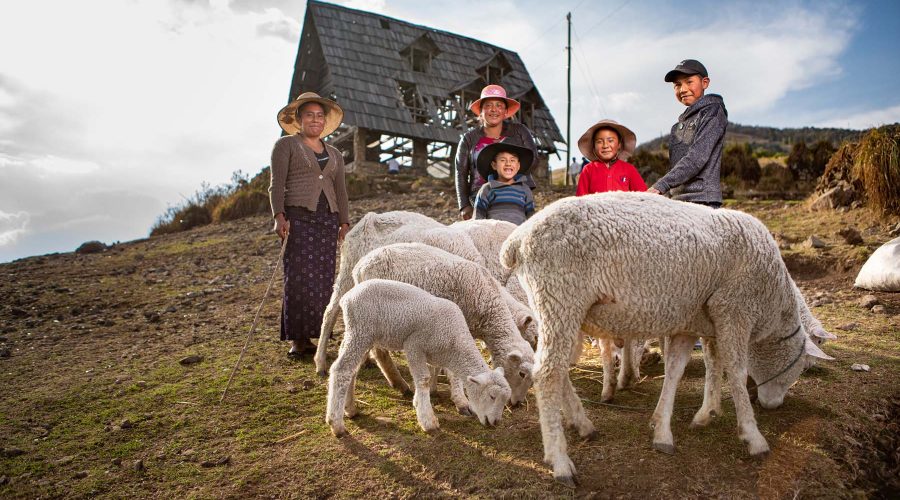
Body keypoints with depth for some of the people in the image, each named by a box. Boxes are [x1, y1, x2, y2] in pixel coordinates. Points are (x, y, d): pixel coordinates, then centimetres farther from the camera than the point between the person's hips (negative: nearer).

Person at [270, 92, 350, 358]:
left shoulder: (334, 154, 21)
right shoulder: (286, 145, 7)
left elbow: (340, 191, 17)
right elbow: (277, 184, -2)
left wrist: (344, 223, 5)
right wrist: (279, 216, -16)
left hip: (328, 220, 5)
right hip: (297, 218, -5)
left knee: (323, 280, 0)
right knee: (298, 278, -9)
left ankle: (311, 336, 6)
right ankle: (297, 338, -3)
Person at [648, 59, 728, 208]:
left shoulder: (713, 111, -1)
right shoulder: (682, 121, 22)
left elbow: (697, 158, -14)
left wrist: (660, 187, -22)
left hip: (703, 200, -7)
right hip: (678, 200, 7)